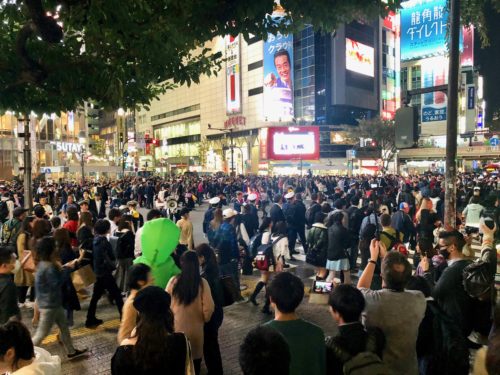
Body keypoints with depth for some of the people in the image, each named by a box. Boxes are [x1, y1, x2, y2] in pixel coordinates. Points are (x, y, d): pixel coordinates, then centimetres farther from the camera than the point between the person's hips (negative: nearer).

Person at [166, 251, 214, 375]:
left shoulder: (173, 281, -13)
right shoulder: (202, 283, -16)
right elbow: (208, 308, -12)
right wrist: (204, 319, 8)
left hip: (176, 328, 1)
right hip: (195, 328, -1)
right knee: (195, 358, 18)